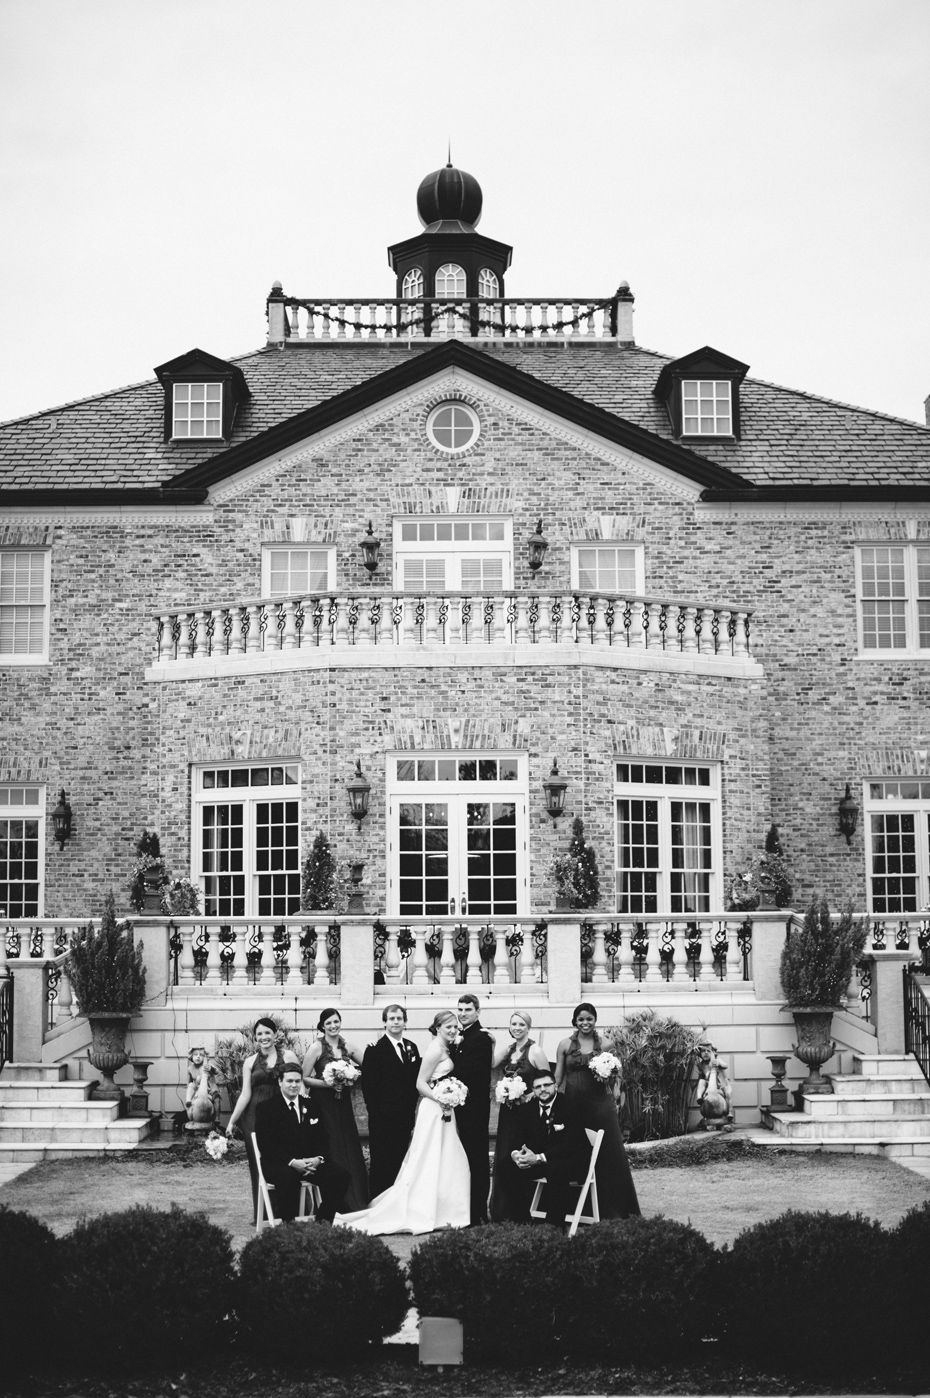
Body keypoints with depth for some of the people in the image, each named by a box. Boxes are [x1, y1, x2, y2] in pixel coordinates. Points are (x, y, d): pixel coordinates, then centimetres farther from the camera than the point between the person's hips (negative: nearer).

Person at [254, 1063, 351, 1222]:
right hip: (277, 1164, -5)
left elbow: (321, 1139, 12)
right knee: (288, 1177, -40)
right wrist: (292, 1162, -24)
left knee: (340, 1175, -21)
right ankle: (289, 1225, -23)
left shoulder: (310, 1106, 16)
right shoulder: (265, 1108, 0)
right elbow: (266, 1145, -10)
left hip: (310, 1162, 5)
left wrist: (318, 1159, -12)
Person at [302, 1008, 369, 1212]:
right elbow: (304, 1078, -8)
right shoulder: (317, 1047, -7)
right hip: (323, 1103, -4)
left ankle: (356, 1201, 13)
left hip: (343, 1103, 4)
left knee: (350, 1150, 4)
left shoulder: (347, 1047, 5)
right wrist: (327, 1083, -18)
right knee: (330, 1152, -4)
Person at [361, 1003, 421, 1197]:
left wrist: (412, 1107, 6)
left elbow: (415, 1081, 14)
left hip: (405, 1116, 5)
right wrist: (375, 1111, -12)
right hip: (382, 1118, -5)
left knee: (399, 1163, 8)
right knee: (380, 1163, 0)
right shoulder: (375, 1049, -6)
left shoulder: (412, 1048, 12)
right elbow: (368, 1084, -9)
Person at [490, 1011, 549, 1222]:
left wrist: (531, 1096, -16)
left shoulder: (535, 1051, -7)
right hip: (507, 1110, 6)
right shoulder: (508, 1049, 10)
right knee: (502, 1160, 6)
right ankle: (502, 1212, 14)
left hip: (526, 1109, -6)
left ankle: (519, 1214, 5)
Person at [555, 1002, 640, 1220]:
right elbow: (558, 1077, 9)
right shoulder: (565, 1045, 5)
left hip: (601, 1102, 0)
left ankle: (613, 1207, 5)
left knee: (610, 1152, -2)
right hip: (573, 1102, 0)